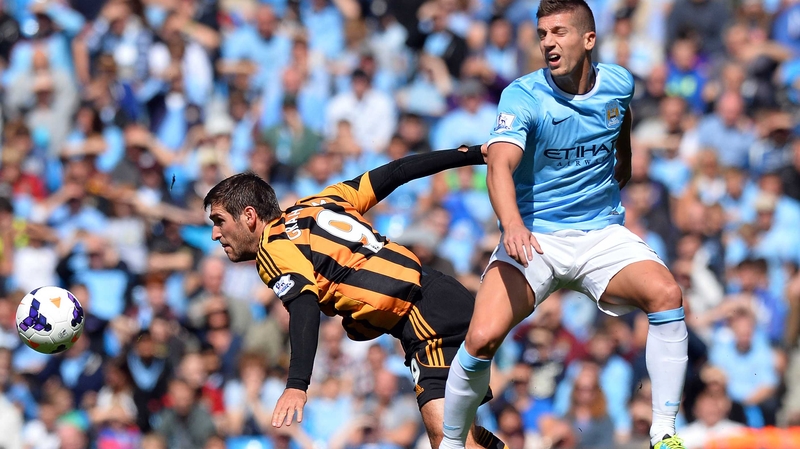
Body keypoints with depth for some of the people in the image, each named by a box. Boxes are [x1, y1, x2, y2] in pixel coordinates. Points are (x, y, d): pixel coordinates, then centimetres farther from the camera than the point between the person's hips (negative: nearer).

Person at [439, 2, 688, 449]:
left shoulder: (618, 84, -1)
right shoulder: (523, 96, -14)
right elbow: (500, 166, -30)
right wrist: (513, 225, -48)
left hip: (602, 232, 2)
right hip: (535, 237, -2)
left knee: (666, 294, -26)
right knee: (482, 337, -23)